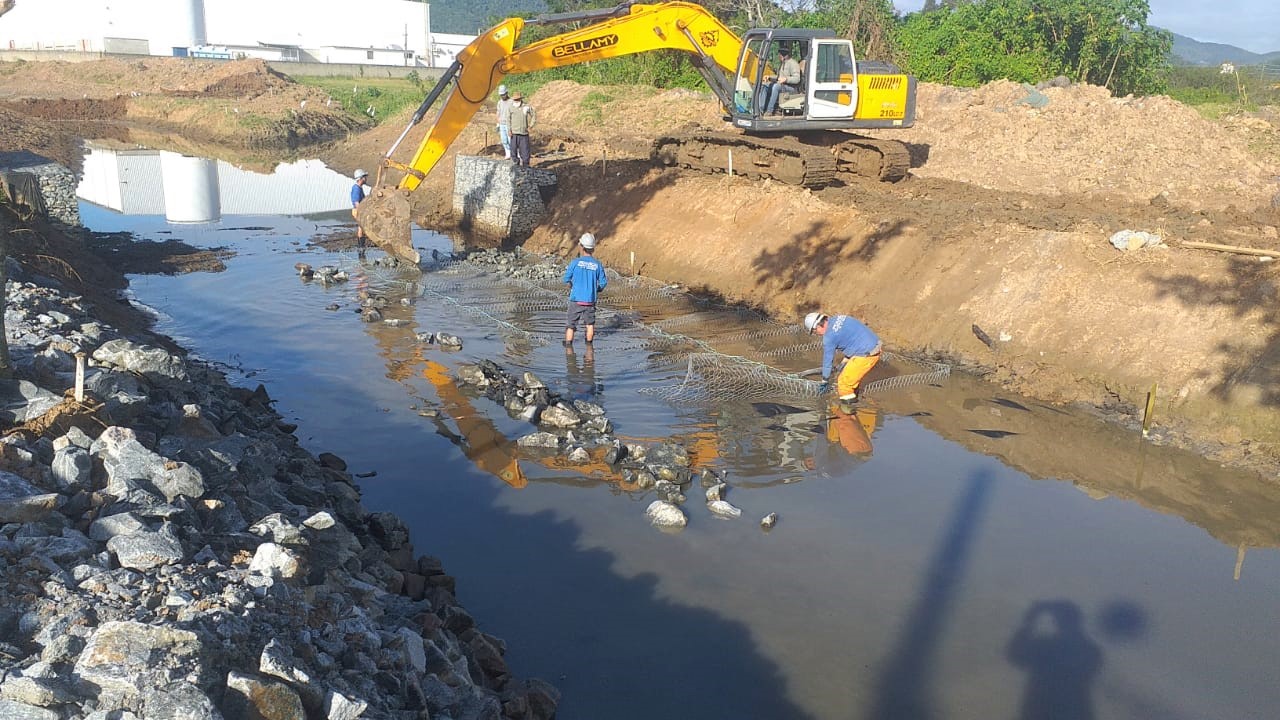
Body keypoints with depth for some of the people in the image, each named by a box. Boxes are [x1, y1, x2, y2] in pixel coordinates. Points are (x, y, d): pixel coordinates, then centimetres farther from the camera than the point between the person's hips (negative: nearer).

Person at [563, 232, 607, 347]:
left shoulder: (576, 262, -9)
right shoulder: (597, 264, -3)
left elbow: (566, 279, -1)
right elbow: (603, 283, 2)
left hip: (576, 299, -2)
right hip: (590, 300, 2)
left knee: (571, 325, 9)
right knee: (590, 324, 19)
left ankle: (568, 345, 10)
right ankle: (589, 344, 28)